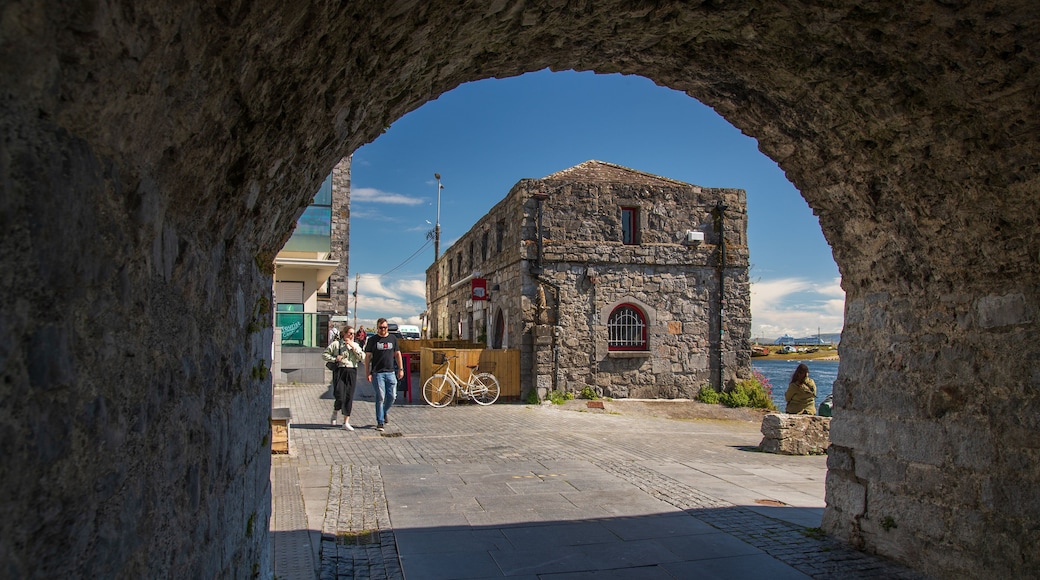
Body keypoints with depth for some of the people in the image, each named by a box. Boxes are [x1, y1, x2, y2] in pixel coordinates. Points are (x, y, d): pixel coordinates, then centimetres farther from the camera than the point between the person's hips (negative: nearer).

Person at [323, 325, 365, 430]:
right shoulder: (336, 344, 2)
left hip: (352, 372, 3)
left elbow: (362, 357, -2)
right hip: (340, 371, -3)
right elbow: (324, 354, 3)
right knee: (340, 397, -11)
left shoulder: (355, 345, 12)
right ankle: (334, 413, 21)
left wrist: (353, 346, -7)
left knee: (349, 398, 2)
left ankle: (346, 422, 9)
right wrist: (334, 359, -11)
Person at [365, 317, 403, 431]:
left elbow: (397, 354, 16)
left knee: (392, 396, 2)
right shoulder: (372, 340, 2)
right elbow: (368, 357, 2)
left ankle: (384, 412, 30)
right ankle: (380, 422, 3)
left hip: (391, 372, 3)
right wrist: (368, 373, -5)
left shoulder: (393, 339, 11)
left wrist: (400, 369, 10)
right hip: (377, 373, -3)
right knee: (380, 397, -4)